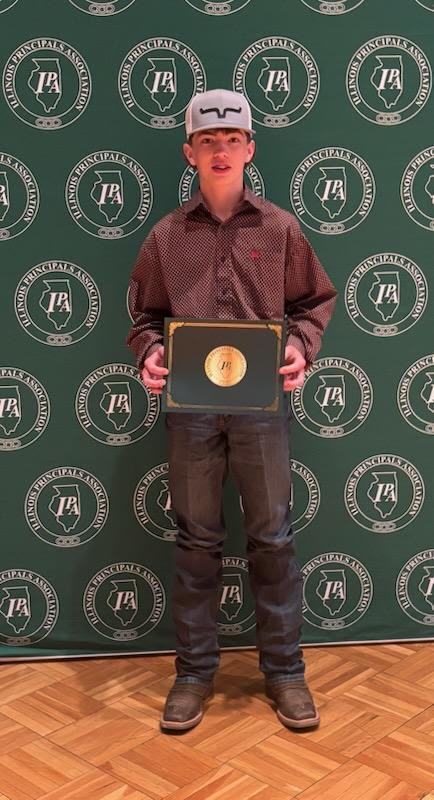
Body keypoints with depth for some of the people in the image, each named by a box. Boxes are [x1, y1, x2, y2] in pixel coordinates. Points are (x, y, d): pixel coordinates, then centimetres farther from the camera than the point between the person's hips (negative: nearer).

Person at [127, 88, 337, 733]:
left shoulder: (280, 229, 4)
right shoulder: (166, 235, 5)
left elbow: (314, 302, 9)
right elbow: (146, 315, 10)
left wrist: (301, 347, -9)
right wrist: (150, 353, -10)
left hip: (262, 404, 0)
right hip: (191, 407, 1)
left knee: (272, 537, 7)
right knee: (196, 539, 9)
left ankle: (284, 670, 21)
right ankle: (194, 671, 23)